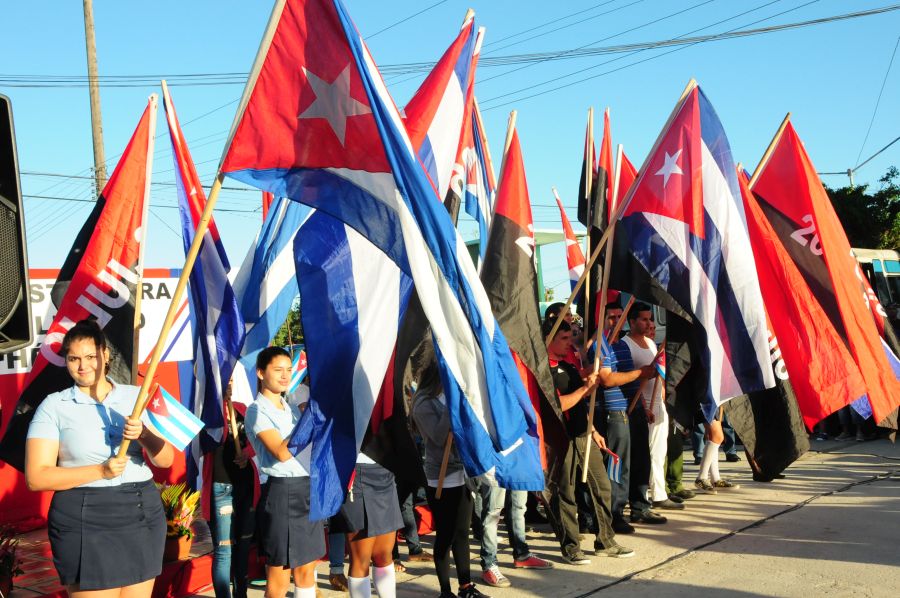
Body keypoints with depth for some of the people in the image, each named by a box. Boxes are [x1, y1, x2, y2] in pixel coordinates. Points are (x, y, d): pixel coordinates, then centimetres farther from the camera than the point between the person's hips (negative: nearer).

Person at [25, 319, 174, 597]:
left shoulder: (137, 396, 6)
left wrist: (142, 434, -19)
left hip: (142, 515, 3)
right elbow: (36, 477, -8)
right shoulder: (53, 406, -2)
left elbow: (166, 460, 1)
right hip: (85, 522, -3)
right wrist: (100, 471, -18)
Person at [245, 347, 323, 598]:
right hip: (281, 492, -7)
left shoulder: (293, 408, 14)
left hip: (308, 489, 7)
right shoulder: (256, 411, -7)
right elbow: (282, 452, -19)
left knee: (306, 571, 12)